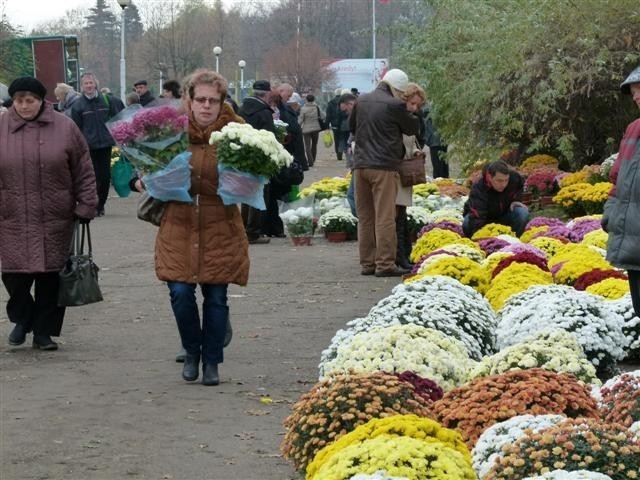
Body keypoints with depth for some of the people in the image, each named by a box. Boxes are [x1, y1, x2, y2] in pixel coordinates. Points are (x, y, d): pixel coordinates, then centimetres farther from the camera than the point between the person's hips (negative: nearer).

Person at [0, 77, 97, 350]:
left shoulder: (64, 128, 0)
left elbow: (84, 172, 4)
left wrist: (86, 207, 0)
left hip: (55, 223, 0)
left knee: (50, 276, 3)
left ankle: (44, 331, 18)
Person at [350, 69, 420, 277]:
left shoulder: (361, 100, 10)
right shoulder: (394, 105, -10)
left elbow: (351, 126, 24)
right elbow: (413, 127, 2)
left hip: (360, 164, 7)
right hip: (384, 166, -6)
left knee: (365, 218, 11)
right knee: (385, 218, -4)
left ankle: (367, 263, 14)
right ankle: (385, 264, -5)